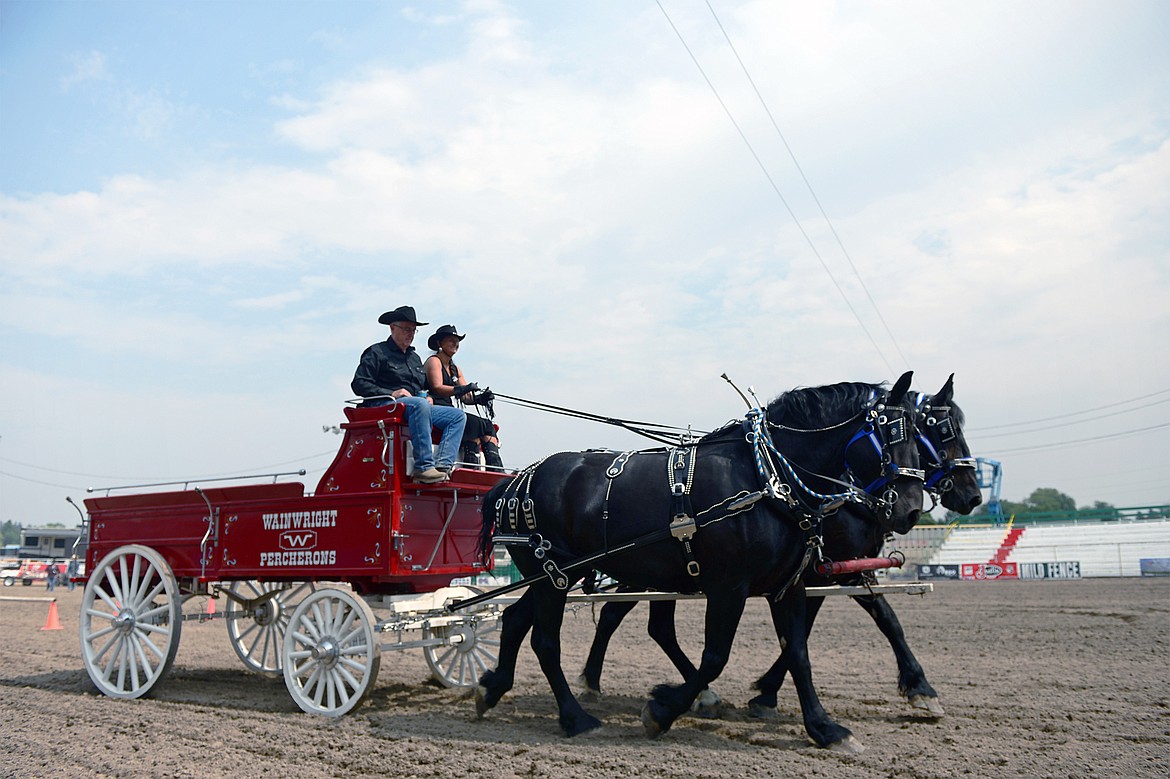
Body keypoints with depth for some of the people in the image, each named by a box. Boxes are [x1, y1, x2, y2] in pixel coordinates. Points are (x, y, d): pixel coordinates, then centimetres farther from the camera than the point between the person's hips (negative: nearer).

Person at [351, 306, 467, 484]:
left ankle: (443, 465, -31)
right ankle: (424, 467, -44)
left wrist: (426, 396, 8)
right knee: (419, 404, -39)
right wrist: (391, 394, -14)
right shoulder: (377, 352, 6)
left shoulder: (415, 357, 29)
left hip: (417, 406, 7)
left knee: (458, 415, -11)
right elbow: (358, 384, -4)